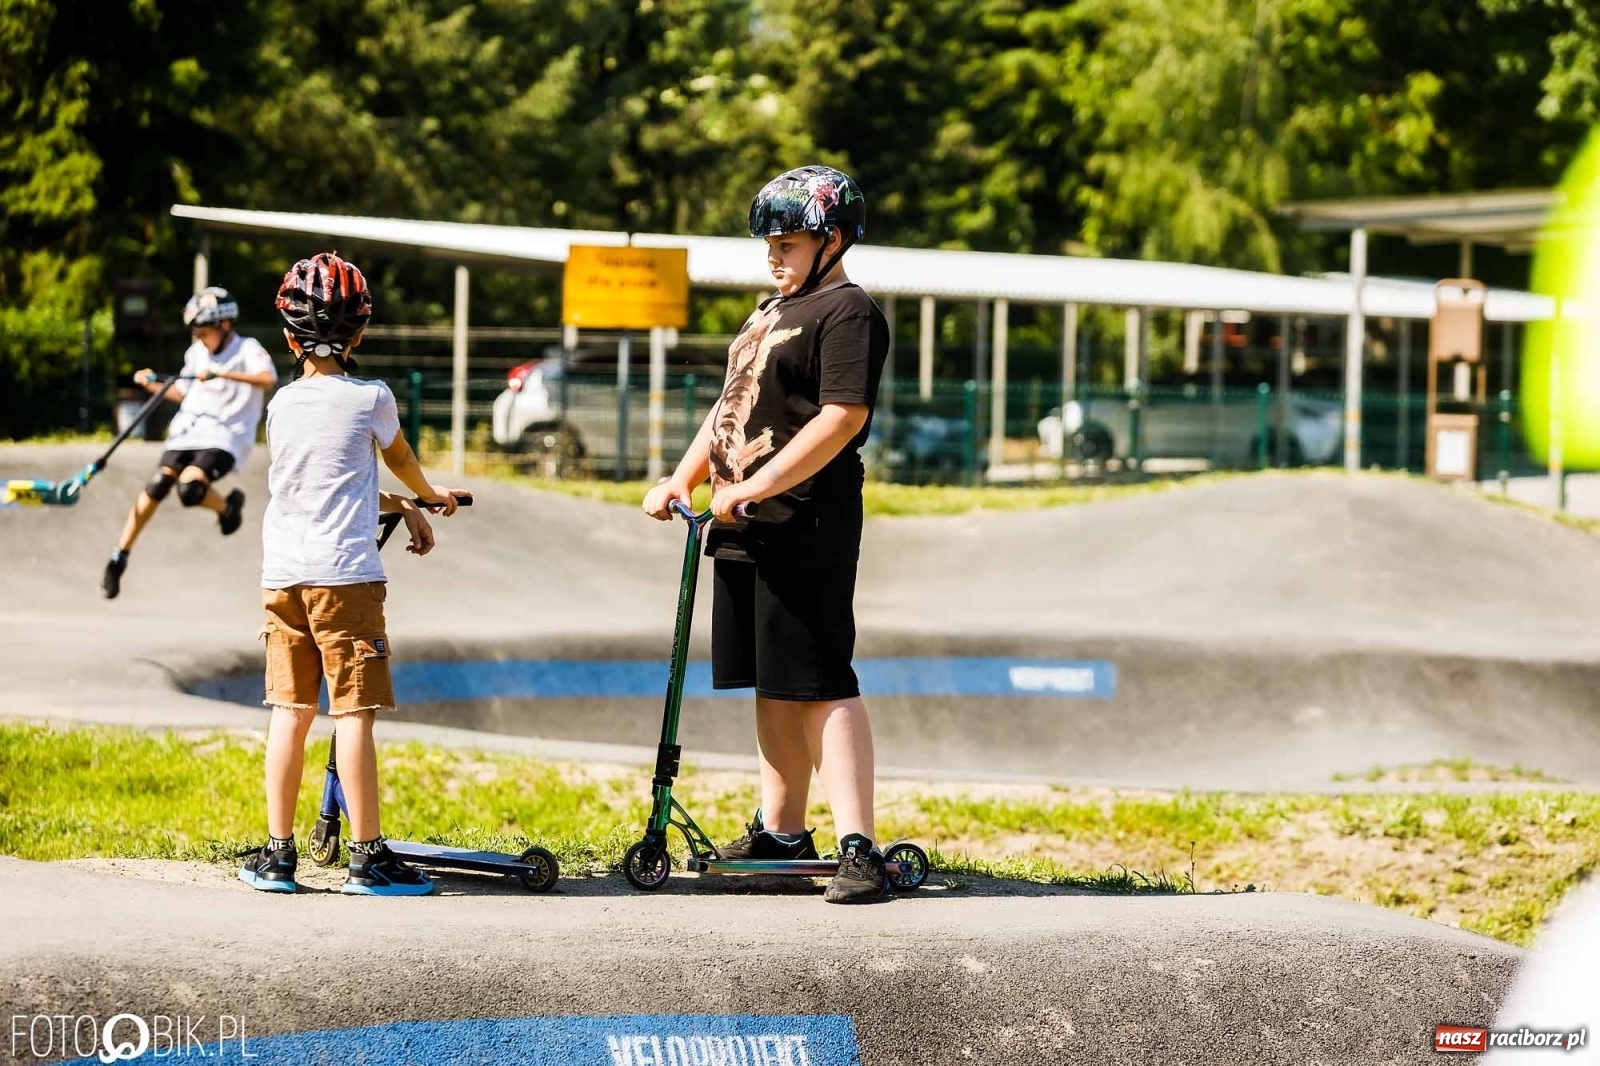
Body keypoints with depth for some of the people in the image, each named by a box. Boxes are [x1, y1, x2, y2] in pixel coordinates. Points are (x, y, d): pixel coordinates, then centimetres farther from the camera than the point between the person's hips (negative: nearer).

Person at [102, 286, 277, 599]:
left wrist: (222, 374, -34)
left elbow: (267, 379, -26)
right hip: (189, 428, 6)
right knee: (158, 485, -12)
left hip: (224, 436, -6)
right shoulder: (196, 353, 15)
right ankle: (120, 557, -5)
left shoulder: (247, 350, -6)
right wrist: (154, 386, 10)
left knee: (190, 488, -28)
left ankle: (228, 506, 6)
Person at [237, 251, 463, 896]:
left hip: (282, 574, 5)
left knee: (290, 710, 9)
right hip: (344, 571, -5)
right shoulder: (370, 399, -3)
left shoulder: (282, 405, 10)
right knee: (354, 711, -5)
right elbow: (400, 461, 18)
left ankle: (278, 854, 9)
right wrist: (431, 497, 39)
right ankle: (367, 857, -5)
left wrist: (400, 507, 30)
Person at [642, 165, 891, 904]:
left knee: (821, 684, -13)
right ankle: (781, 832, 22)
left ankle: (858, 848, -17)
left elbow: (844, 418, -22)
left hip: (804, 528, -9)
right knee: (772, 684, 14)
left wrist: (753, 489, -24)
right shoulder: (772, 311, 20)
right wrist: (683, 479, 9)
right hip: (746, 529, 9)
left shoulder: (847, 312, -11)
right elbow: (734, 407, 24)